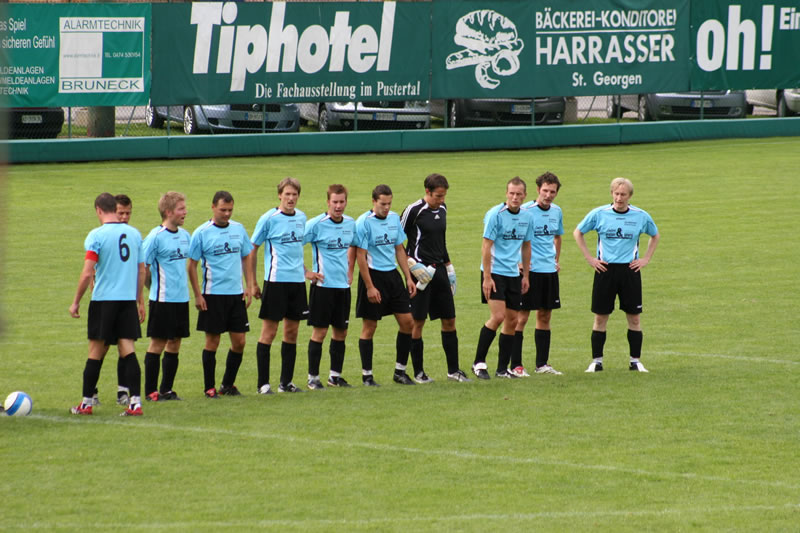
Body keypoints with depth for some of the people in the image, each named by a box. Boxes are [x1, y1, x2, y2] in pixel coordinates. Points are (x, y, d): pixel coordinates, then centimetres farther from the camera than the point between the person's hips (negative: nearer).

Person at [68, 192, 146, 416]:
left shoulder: (96, 235, -9)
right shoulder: (134, 234, 6)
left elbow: (87, 274, -12)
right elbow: (142, 270, 12)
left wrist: (75, 302, -3)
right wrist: (140, 301, 22)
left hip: (104, 299, -4)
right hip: (129, 299, 4)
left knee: (96, 353, 5)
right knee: (128, 351, 1)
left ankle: (86, 402, 13)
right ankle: (135, 401, -9)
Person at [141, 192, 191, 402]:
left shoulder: (185, 235, 10)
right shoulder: (156, 237, -12)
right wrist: (155, 287, -5)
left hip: (181, 298, 7)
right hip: (163, 299, -7)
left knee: (174, 344, 9)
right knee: (158, 343, -2)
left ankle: (166, 389, 17)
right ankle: (150, 391, 5)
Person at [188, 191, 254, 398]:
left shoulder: (238, 229, 8)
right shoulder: (201, 233, -5)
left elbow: (246, 258, 16)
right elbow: (192, 265, -3)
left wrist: (249, 286, 7)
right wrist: (198, 295, -8)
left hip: (236, 294, 4)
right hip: (213, 295, -4)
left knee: (239, 341, 3)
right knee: (212, 340, 0)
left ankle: (228, 384, 18)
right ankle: (210, 387, 9)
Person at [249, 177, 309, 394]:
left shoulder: (301, 217, 9)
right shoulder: (269, 219, -8)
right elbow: (252, 250, -3)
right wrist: (253, 284, -3)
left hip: (297, 281, 6)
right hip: (276, 281, -6)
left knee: (292, 331, 8)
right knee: (269, 331, -4)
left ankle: (286, 382, 16)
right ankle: (263, 383, 1)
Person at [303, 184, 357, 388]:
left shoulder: (351, 224, 6)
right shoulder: (316, 224, -12)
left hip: (343, 285, 6)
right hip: (322, 285, -6)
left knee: (341, 331, 8)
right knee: (320, 331, -4)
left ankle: (336, 375, 18)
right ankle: (313, 377, 4)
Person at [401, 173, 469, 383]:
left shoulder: (442, 209, 10)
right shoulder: (414, 210, -11)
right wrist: (412, 264, -14)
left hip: (439, 270, 7)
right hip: (421, 271, -7)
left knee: (449, 320, 6)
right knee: (418, 322, -2)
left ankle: (453, 369, 13)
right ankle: (418, 372, 6)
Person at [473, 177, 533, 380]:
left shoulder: (526, 217, 7)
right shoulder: (495, 214, -12)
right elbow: (486, 246, -12)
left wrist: (526, 275, 17)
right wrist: (487, 277, -17)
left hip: (513, 274, 7)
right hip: (494, 272, -7)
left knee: (512, 321, 5)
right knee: (498, 316, -17)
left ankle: (502, 369, 12)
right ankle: (479, 362, -6)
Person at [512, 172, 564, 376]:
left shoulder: (556, 211, 9)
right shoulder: (525, 210, -11)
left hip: (550, 270, 7)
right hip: (529, 270, -7)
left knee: (545, 316, 10)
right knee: (522, 316, -5)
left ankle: (542, 364, 16)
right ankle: (516, 365, -2)